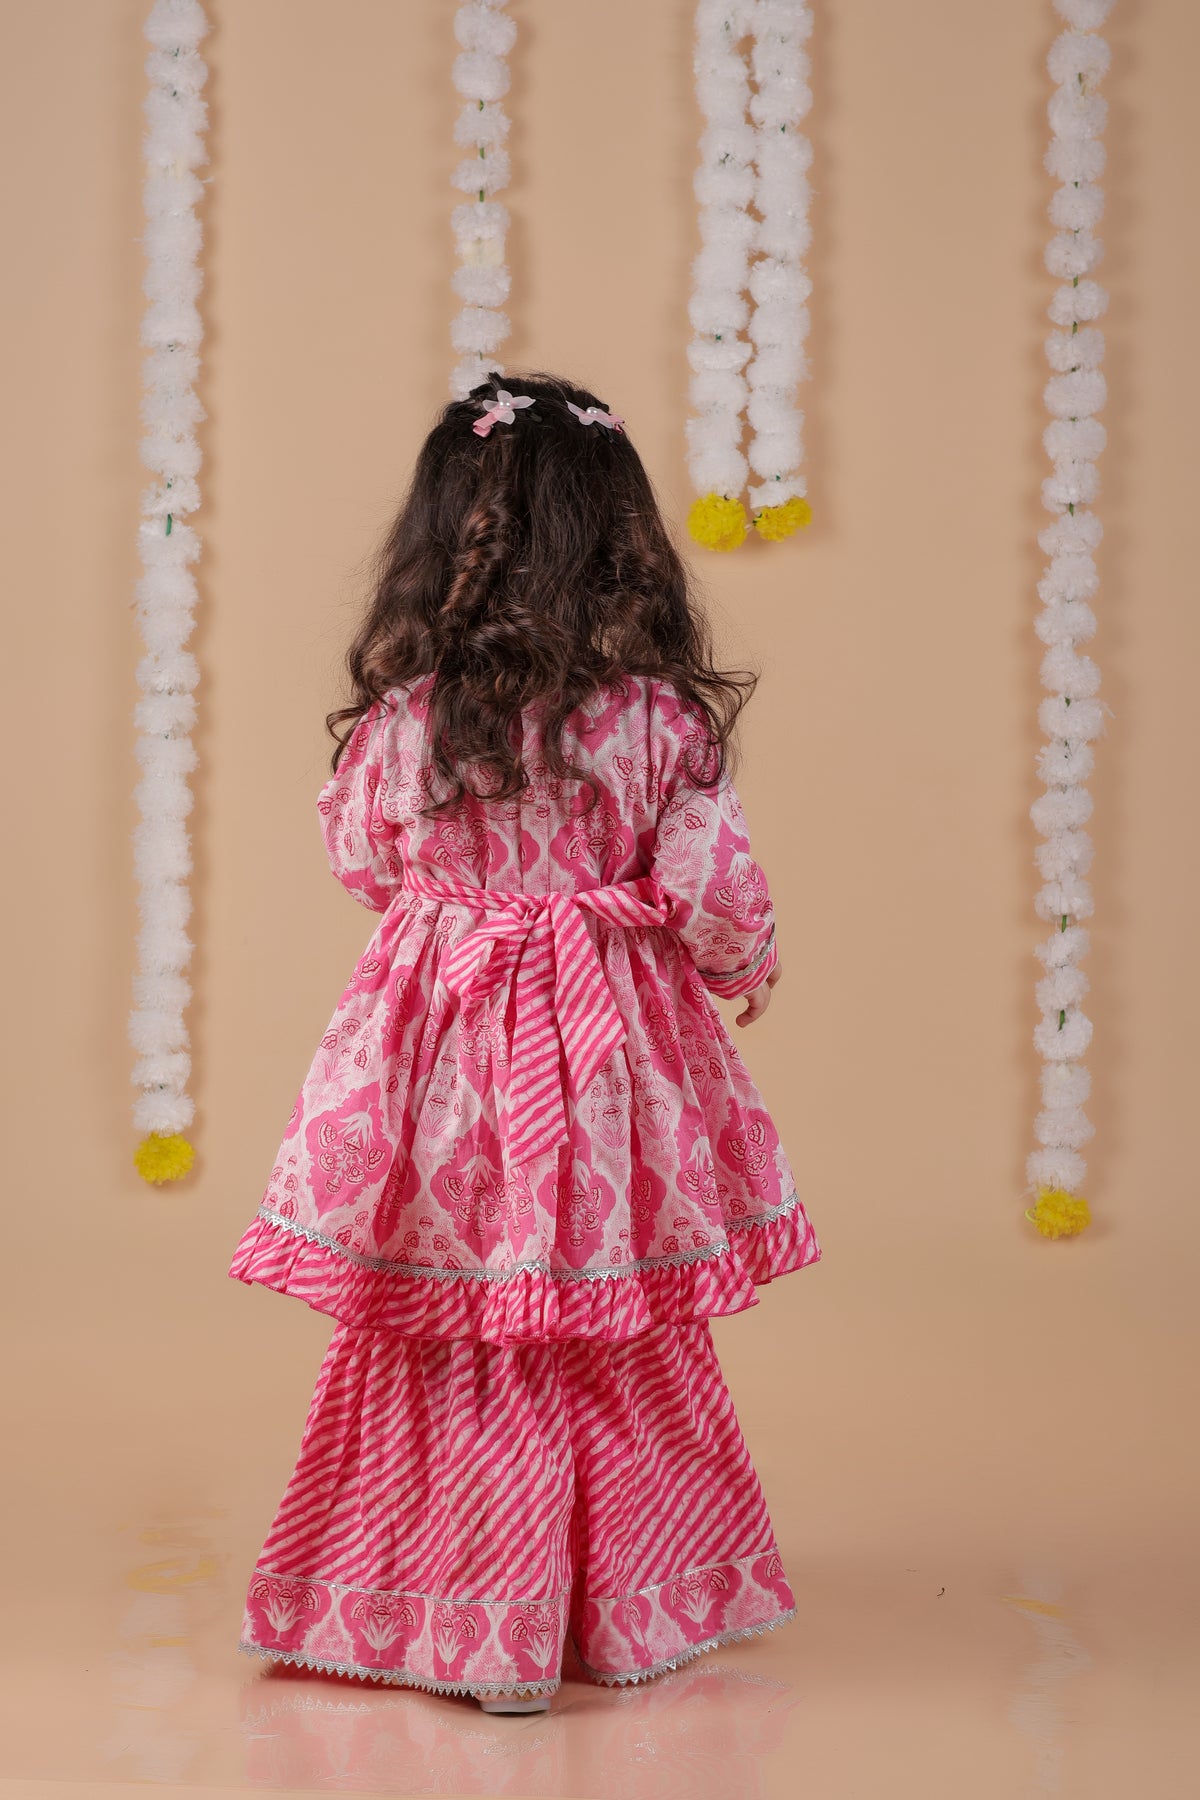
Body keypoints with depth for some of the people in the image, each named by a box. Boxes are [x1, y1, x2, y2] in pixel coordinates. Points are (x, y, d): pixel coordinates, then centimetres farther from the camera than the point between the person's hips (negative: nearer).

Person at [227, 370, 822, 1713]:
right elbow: (714, 893, -7)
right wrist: (750, 966, 14)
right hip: (606, 1055, 0)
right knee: (621, 1357, 16)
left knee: (442, 1350, 13)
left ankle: (476, 1632, 20)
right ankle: (636, 1613, 28)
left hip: (443, 1051, 0)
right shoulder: (659, 719, -12)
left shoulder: (398, 716, -10)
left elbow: (359, 858, 6)